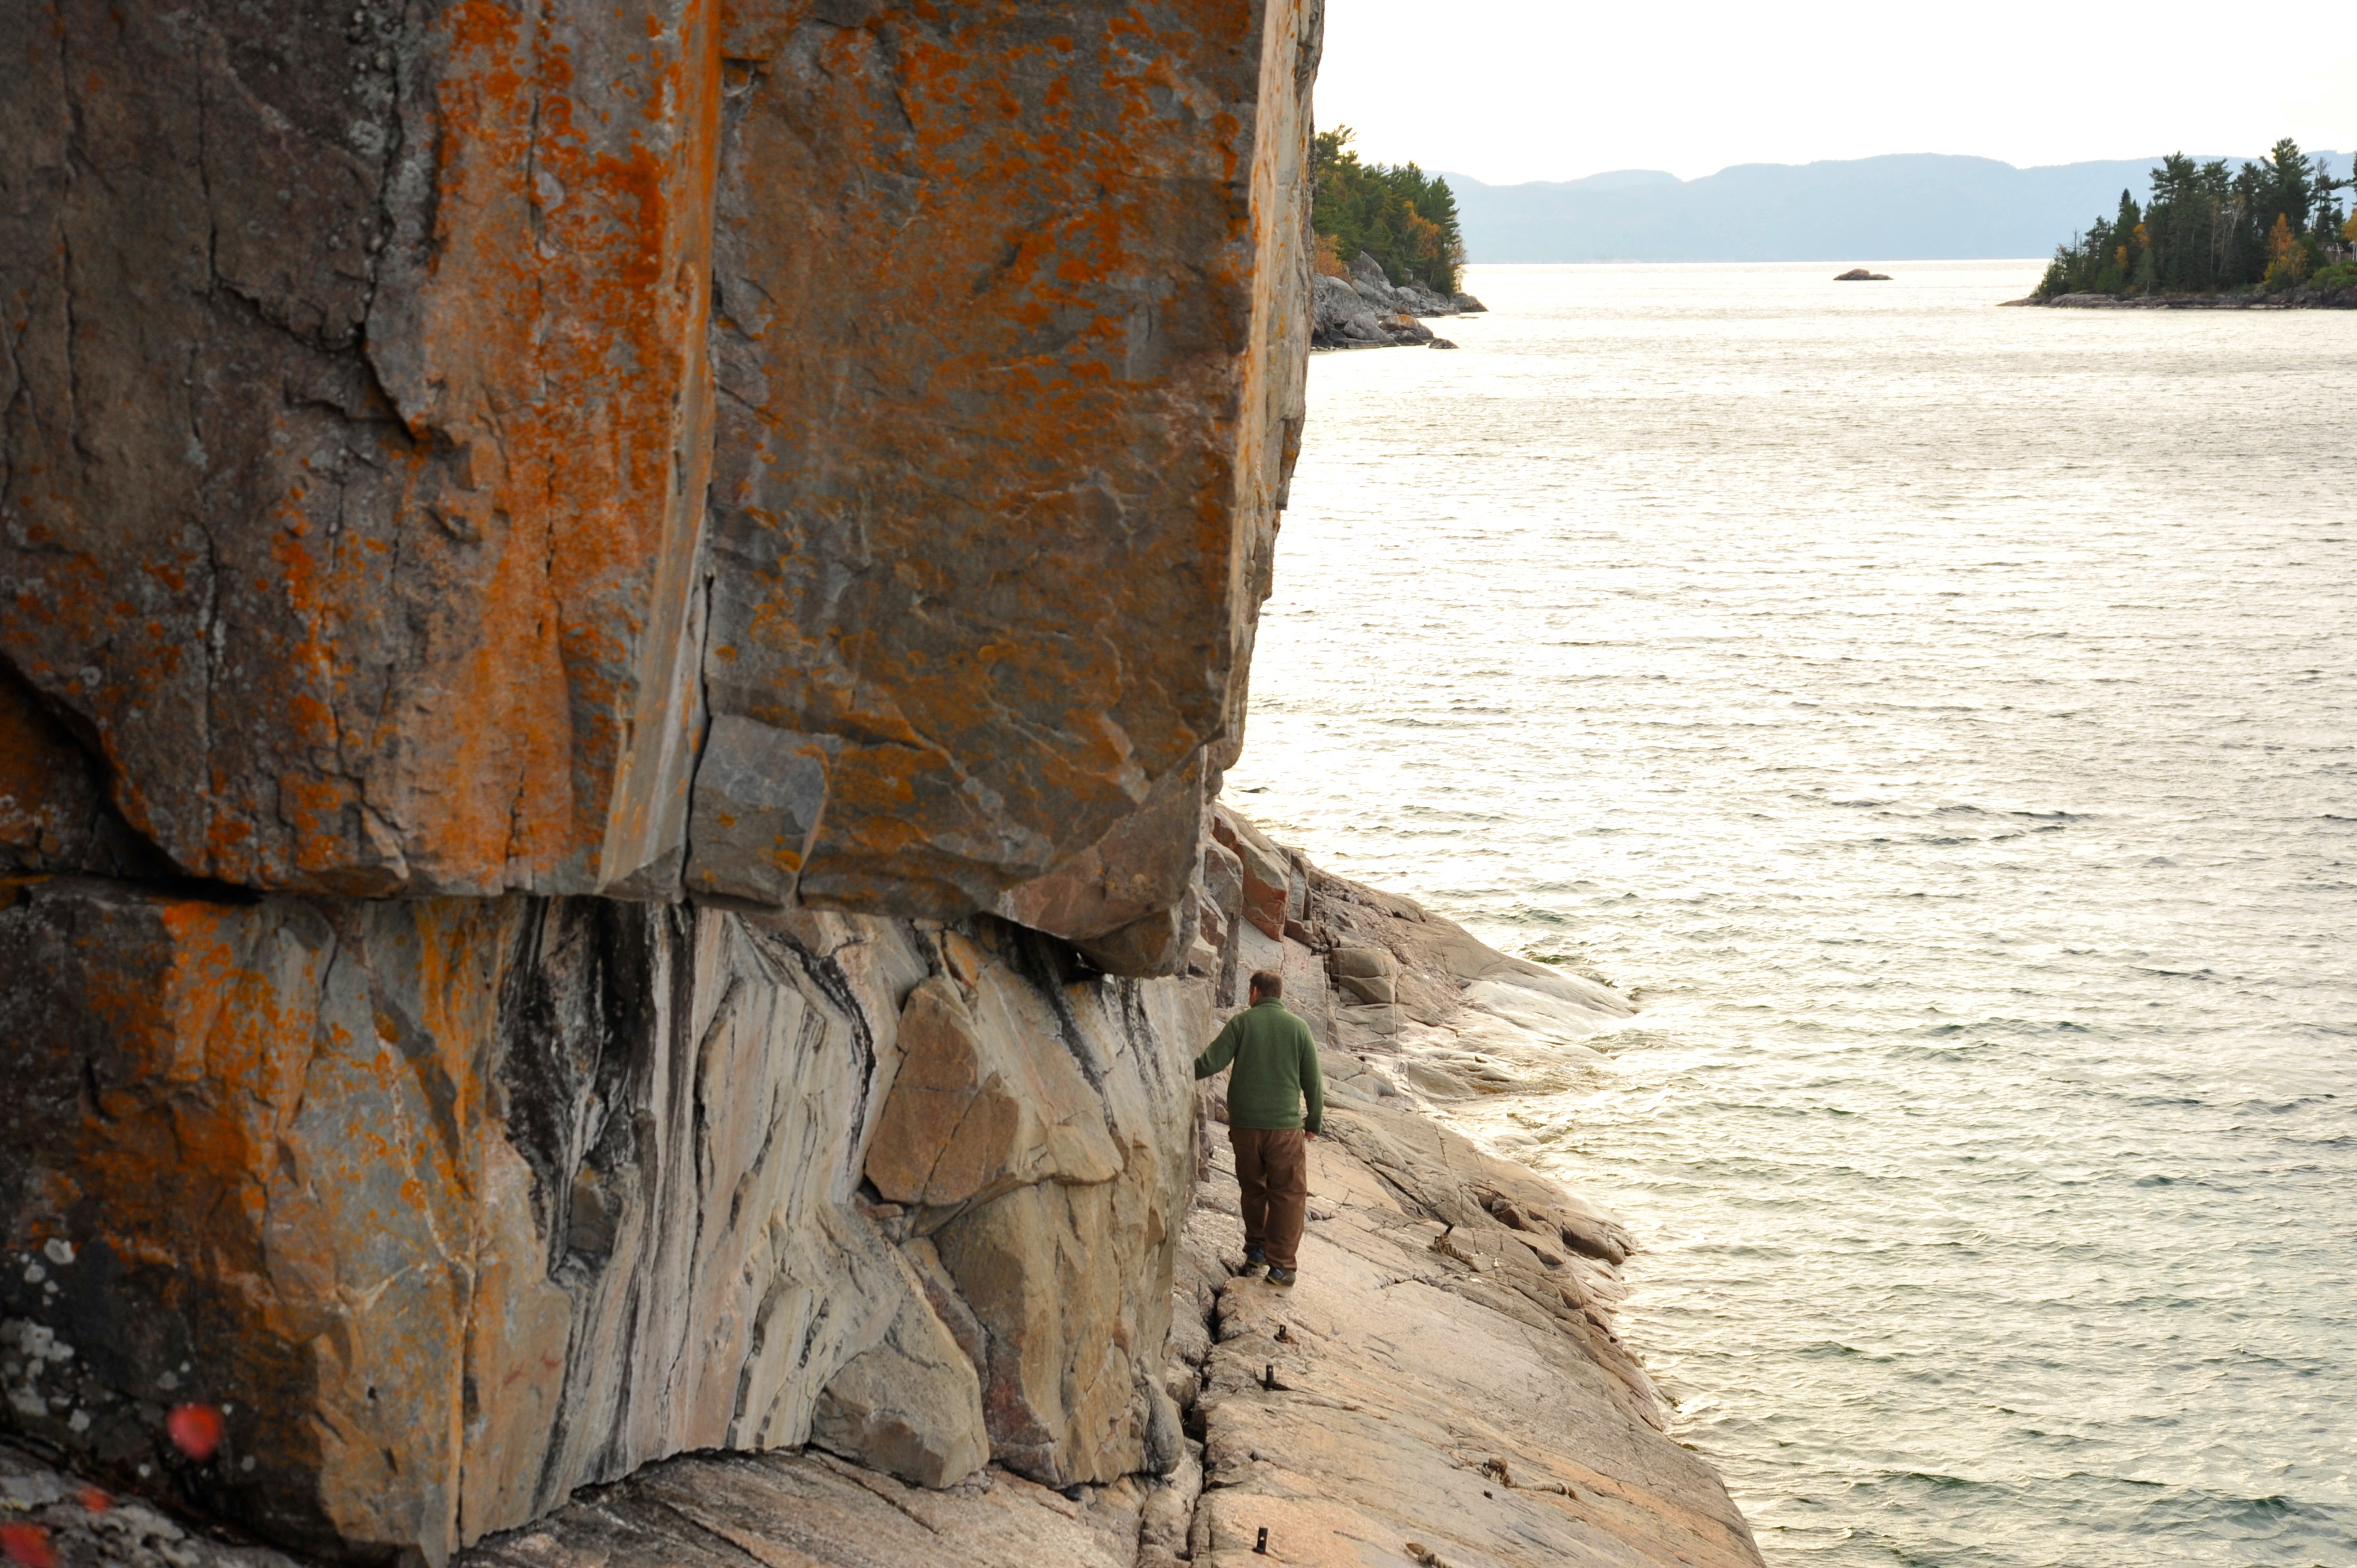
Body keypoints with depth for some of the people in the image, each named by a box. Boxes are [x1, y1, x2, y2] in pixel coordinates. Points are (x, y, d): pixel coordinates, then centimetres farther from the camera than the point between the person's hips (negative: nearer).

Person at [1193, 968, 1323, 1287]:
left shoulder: (1242, 1023, -2)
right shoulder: (1298, 1027, 0)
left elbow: (1211, 1061, -10)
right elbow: (1312, 1081, 3)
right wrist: (1314, 1122, 15)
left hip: (1244, 1124, 1)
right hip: (1285, 1125, -1)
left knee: (1253, 1189, 19)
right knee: (1289, 1194, 4)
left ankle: (1256, 1251, 27)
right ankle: (1282, 1265, 0)